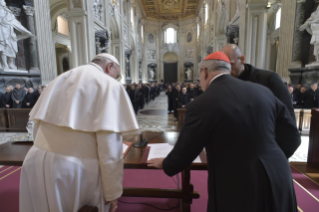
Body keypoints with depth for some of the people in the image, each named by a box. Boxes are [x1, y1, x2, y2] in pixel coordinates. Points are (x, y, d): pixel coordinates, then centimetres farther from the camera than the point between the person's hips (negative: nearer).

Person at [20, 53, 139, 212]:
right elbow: (110, 144, -18)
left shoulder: (59, 81, 13)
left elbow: (37, 128, 16)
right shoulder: (109, 85, -9)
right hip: (77, 169, -6)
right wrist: (112, 193, -9)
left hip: (37, 162, 7)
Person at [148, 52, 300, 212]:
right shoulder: (262, 91, -1)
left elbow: (184, 152, -9)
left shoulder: (202, 104, -18)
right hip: (278, 180, 6)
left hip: (239, 190, -5)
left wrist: (165, 164, 11)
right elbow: (291, 136, 6)